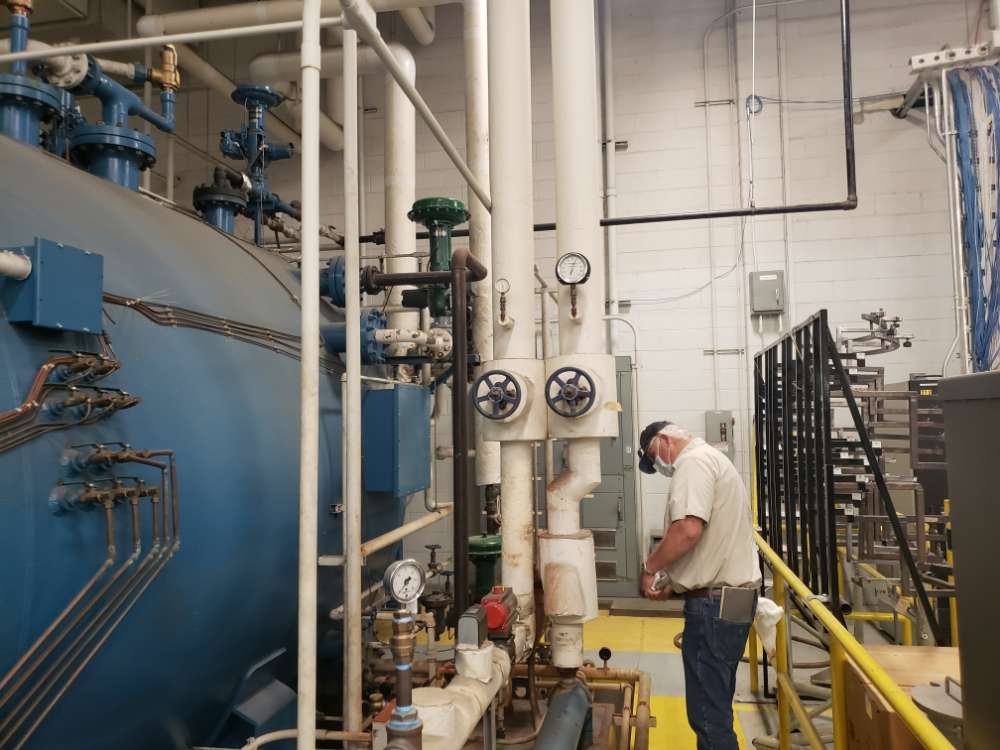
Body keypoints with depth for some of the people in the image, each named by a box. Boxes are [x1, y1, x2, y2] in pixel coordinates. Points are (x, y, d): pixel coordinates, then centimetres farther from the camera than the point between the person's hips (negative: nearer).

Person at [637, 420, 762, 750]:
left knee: (708, 712, -4)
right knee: (716, 704, 19)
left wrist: (650, 568, -11)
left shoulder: (693, 461, -13)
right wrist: (673, 581, 17)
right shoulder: (711, 459, 20)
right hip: (731, 595, 11)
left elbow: (688, 529, -26)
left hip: (714, 602, -11)